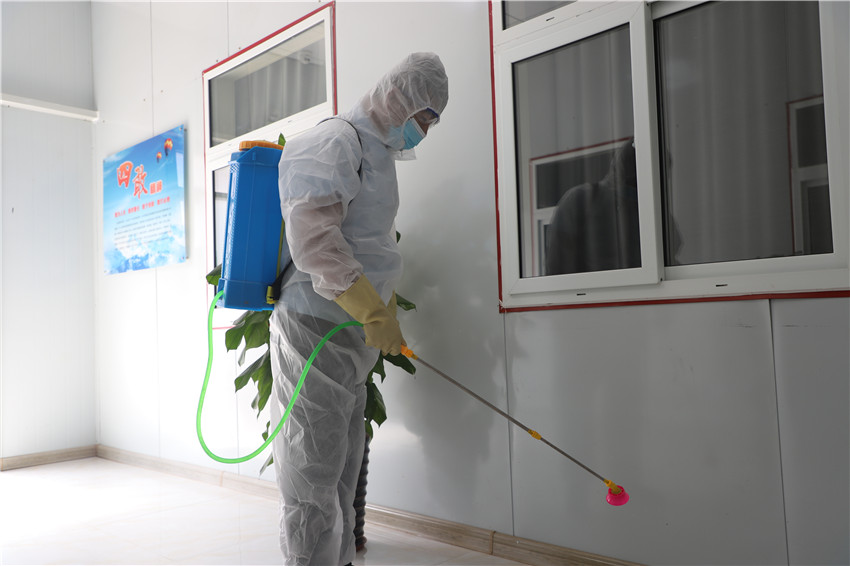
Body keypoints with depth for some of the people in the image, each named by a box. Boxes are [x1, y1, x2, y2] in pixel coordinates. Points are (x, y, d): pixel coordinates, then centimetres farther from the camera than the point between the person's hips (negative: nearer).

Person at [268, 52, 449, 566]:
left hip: (351, 331, 10)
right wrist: (374, 312, -27)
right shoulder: (336, 142, -12)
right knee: (314, 463, -3)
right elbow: (312, 238, -25)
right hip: (316, 325, -10)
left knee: (344, 460, 17)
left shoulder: (379, 153, 20)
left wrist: (385, 314, 26)